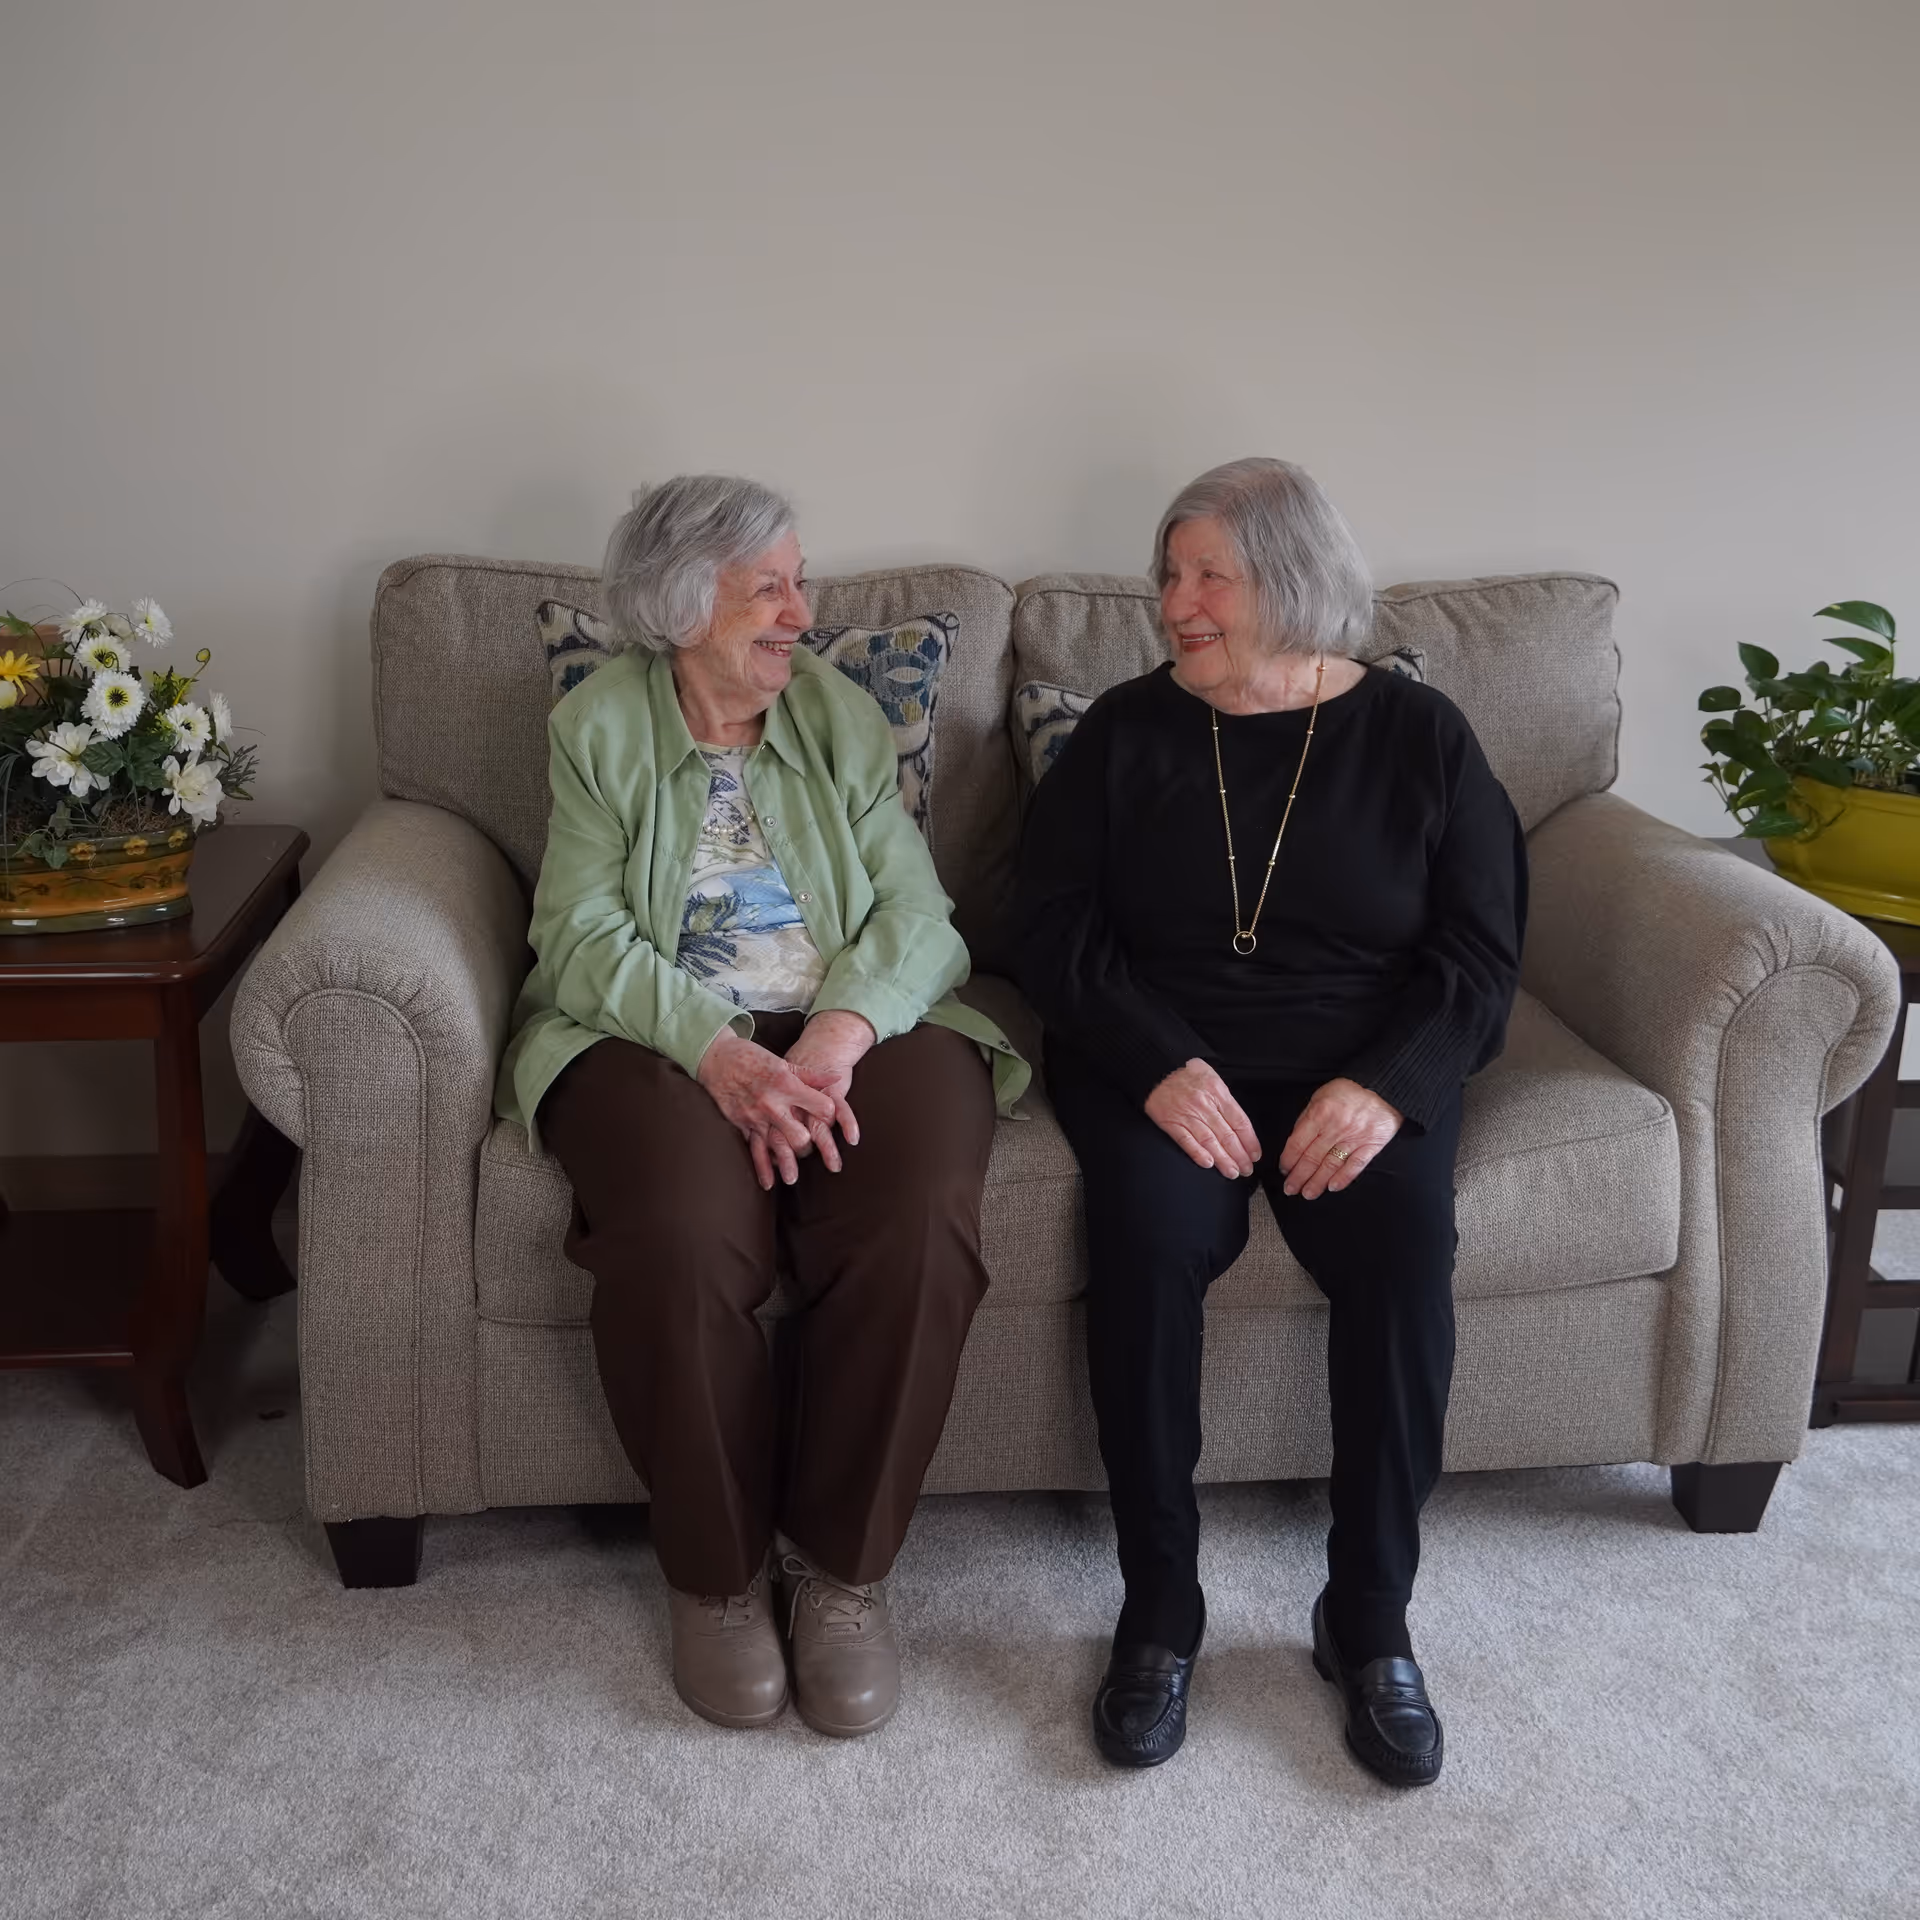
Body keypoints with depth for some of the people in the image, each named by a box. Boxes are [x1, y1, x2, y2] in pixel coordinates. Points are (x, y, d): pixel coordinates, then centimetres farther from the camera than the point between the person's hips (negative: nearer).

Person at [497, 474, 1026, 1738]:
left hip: (847, 1026, 2)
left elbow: (914, 911, 1)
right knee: (681, 1232, -34)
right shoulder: (598, 729, 5)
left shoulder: (846, 717, 10)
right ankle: (719, 1572, -8)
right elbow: (583, 934, -6)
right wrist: (719, 1051, -23)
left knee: (919, 1219, -30)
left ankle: (842, 1565, -9)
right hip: (654, 1034, -1)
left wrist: (840, 1034, -20)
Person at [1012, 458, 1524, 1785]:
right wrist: (1161, 1064, -17)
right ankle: (1160, 1610, -15)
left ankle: (1373, 1616, -12)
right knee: (1153, 1229, -31)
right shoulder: (1127, 731, 6)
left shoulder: (1420, 738, 5)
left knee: (1403, 1238, -29)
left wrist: (1384, 1085, -17)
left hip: (1362, 1068, 0)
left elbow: (1480, 954, 1)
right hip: (1159, 1061, 0)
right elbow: (1054, 925, -1)